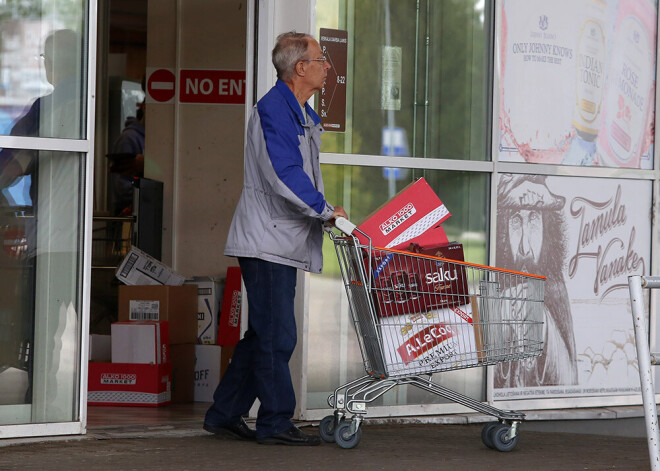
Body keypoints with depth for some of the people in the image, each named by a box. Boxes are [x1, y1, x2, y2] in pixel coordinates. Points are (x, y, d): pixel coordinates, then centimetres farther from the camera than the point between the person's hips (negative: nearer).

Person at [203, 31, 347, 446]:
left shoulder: (304, 116, 18)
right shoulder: (273, 110, -14)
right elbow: (284, 175, -22)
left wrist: (323, 211, 9)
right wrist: (325, 210, -15)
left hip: (284, 243, 10)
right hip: (266, 241, -10)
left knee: (264, 335, 12)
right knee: (276, 337, -8)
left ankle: (225, 415, 19)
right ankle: (275, 422, -2)